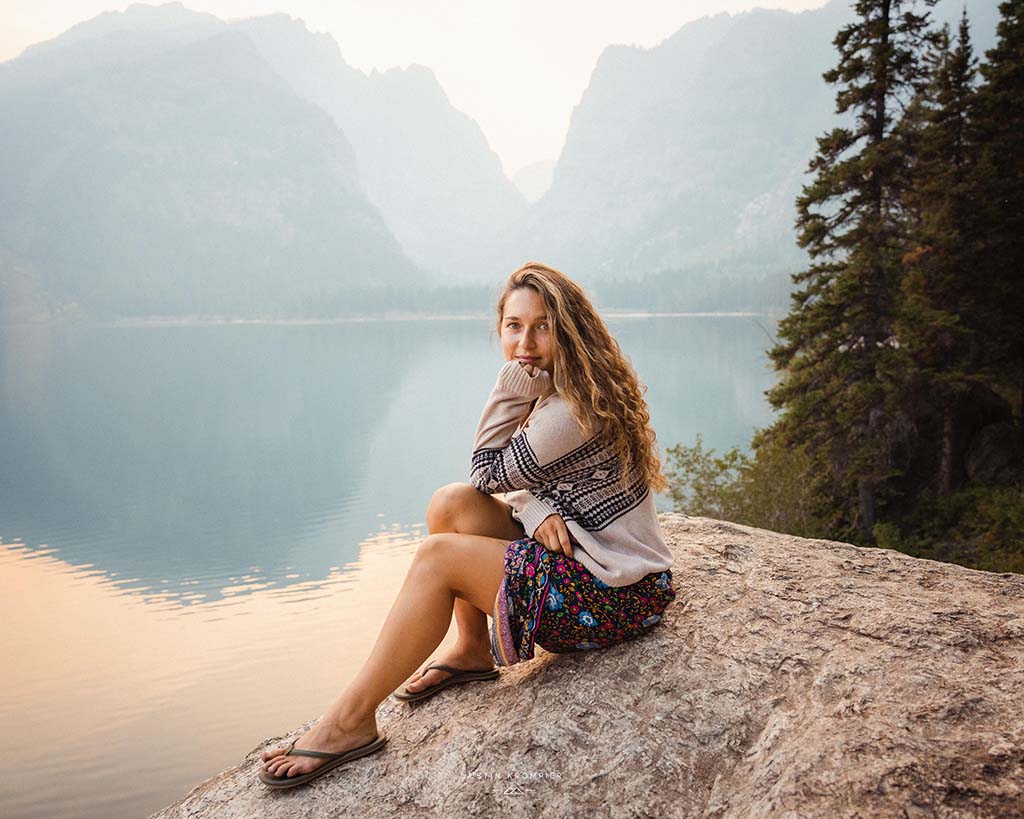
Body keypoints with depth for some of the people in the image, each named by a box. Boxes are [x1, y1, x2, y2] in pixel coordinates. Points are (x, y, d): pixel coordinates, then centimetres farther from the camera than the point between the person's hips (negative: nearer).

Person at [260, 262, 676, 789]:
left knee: (437, 558, -18)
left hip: (618, 594, -9)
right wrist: (537, 509, -16)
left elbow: (490, 474, -14)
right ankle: (472, 650, 9)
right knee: (451, 503, -4)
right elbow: (517, 481, 5)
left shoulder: (578, 409, -23)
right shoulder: (551, 390, 7)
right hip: (580, 555, 9)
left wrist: (511, 388, -16)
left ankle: (351, 721, -9)